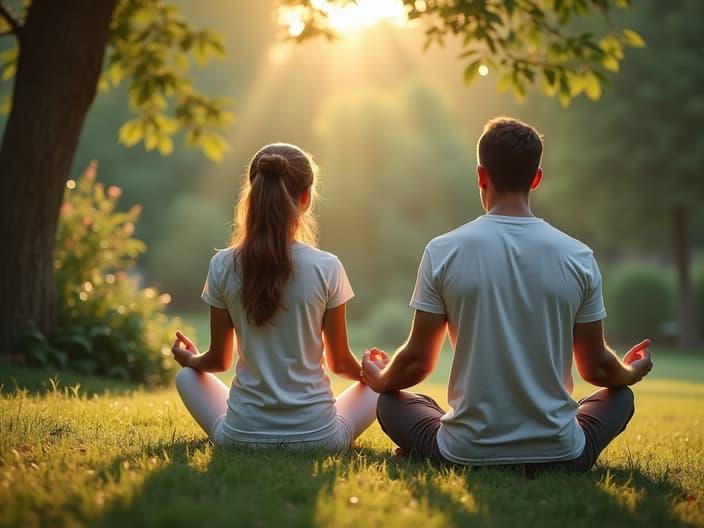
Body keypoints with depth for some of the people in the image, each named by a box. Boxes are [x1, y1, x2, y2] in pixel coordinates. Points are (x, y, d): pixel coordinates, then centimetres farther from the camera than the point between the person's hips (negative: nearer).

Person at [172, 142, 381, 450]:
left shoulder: (223, 267, -8)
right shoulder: (326, 268, -12)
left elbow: (219, 360, 3)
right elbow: (339, 362, -2)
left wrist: (189, 359, 26)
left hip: (242, 436, 1)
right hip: (316, 437, -1)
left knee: (187, 376, 29)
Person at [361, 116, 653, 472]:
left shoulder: (443, 251, -8)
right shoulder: (578, 257, -5)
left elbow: (418, 361, -2)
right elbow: (596, 368, 4)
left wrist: (380, 380, 22)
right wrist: (631, 373, 28)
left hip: (467, 455, 0)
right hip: (559, 457, 1)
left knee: (391, 401, 28)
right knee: (620, 396, 30)